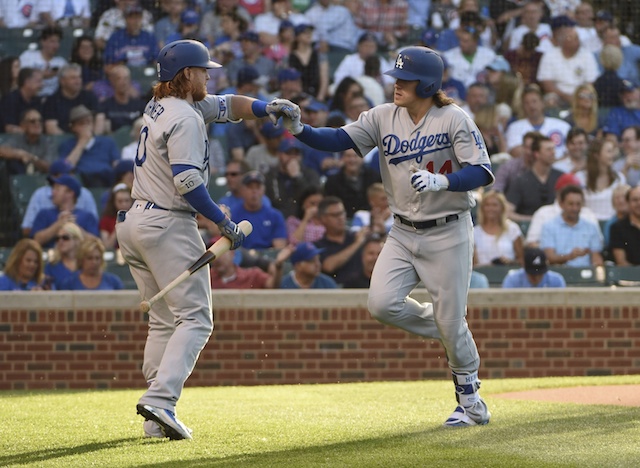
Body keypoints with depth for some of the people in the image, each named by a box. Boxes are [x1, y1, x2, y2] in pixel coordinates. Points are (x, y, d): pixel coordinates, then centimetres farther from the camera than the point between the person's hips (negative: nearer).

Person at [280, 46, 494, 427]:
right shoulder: (384, 117, 1)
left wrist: (442, 181, -35)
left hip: (447, 232, -5)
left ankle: (471, 402, 17)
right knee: (382, 303, -14)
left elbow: (482, 173, -19)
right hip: (404, 233, 5)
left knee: (451, 322, -2)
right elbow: (340, 139, -7)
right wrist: (299, 129, -24)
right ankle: (444, 328, 14)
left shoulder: (454, 120, -13)